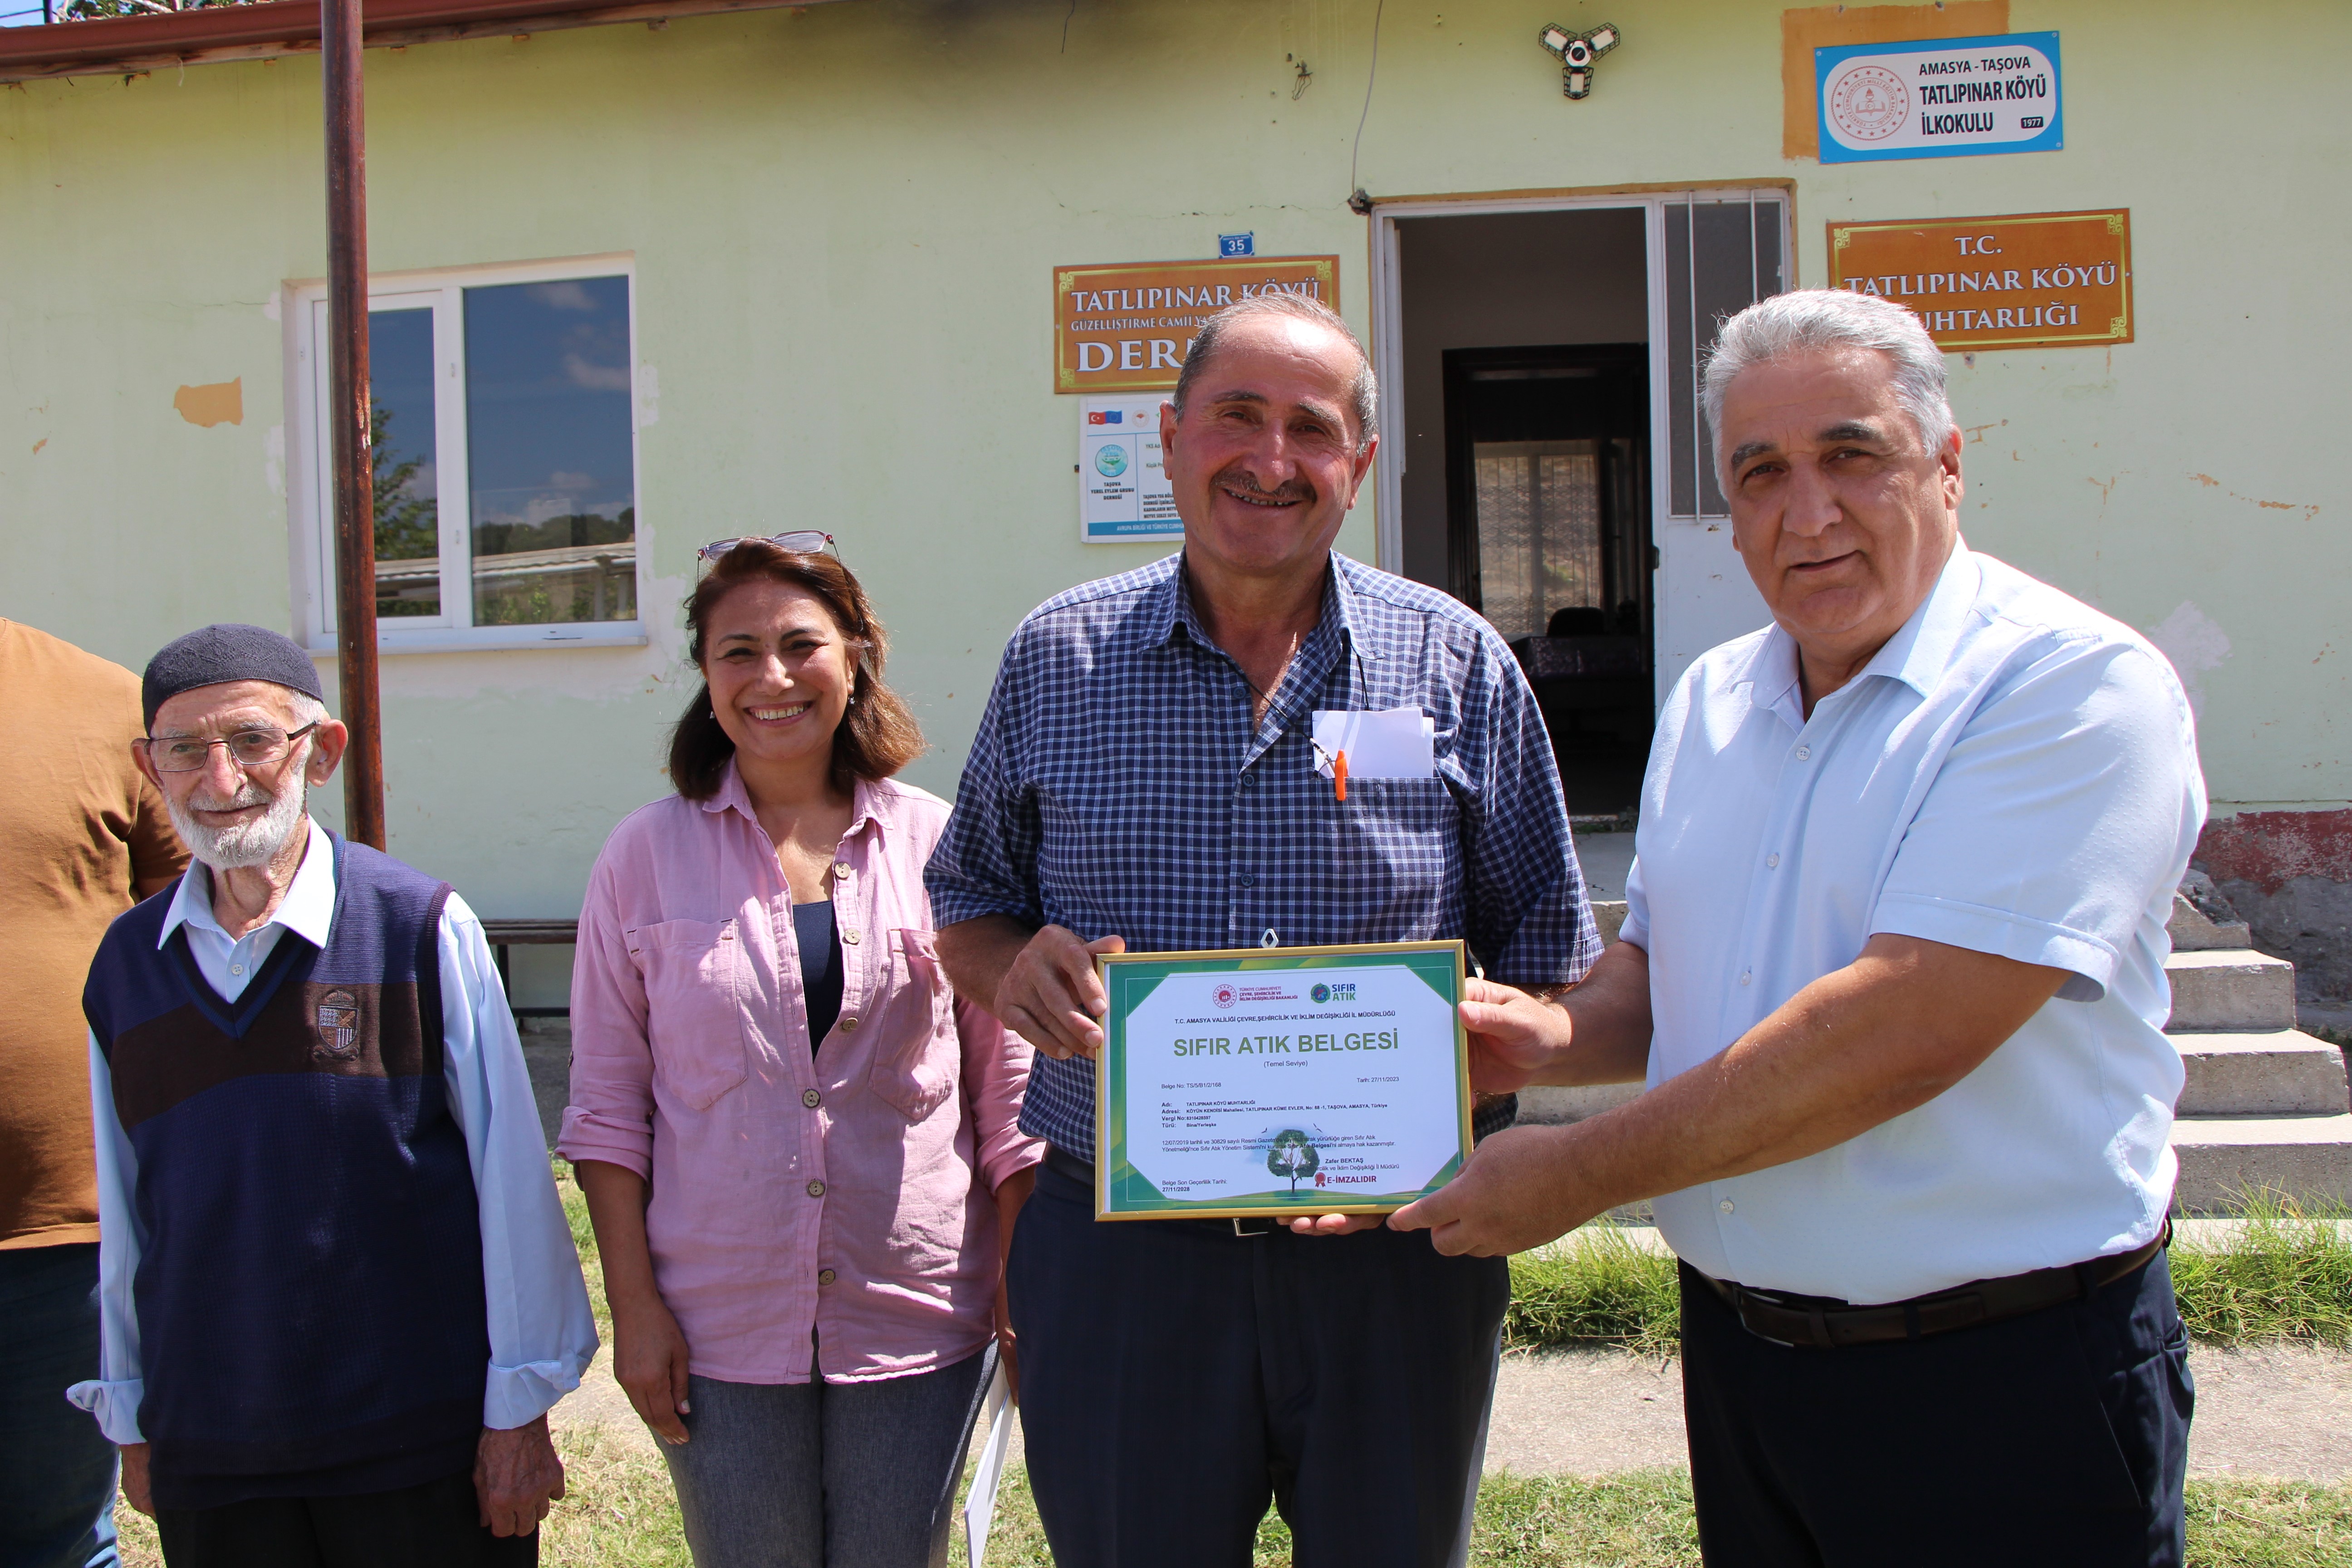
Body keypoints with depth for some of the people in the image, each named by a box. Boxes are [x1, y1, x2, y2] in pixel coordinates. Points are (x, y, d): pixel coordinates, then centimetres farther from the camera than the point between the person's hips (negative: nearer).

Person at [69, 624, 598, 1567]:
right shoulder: (126, 962, 4)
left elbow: (510, 1176, -7)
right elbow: (125, 1213, 11)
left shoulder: (422, 928, -8)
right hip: (207, 1459, 4)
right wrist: (131, 1420, 15)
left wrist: (520, 1412, -5)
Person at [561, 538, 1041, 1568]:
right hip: (719, 1328, 0)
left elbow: (1009, 1090, 3)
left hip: (916, 1321, 0)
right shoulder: (646, 856, 0)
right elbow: (606, 1100, 2)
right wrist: (633, 1306, -3)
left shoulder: (939, 846, -1)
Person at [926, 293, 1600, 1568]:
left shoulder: (1459, 664, 0)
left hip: (1392, 1260, 0)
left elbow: (1544, 961, 2)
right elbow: (968, 901, 13)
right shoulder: (1055, 661, 3)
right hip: (1118, 1258, 1)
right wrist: (1014, 969, -11)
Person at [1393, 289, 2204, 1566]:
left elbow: (1905, 1026, -25)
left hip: (2000, 1377, -5)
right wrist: (1564, 1035, -5)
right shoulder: (1708, 703, 7)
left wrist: (1583, 1173, -20)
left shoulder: (2074, 684, -16)